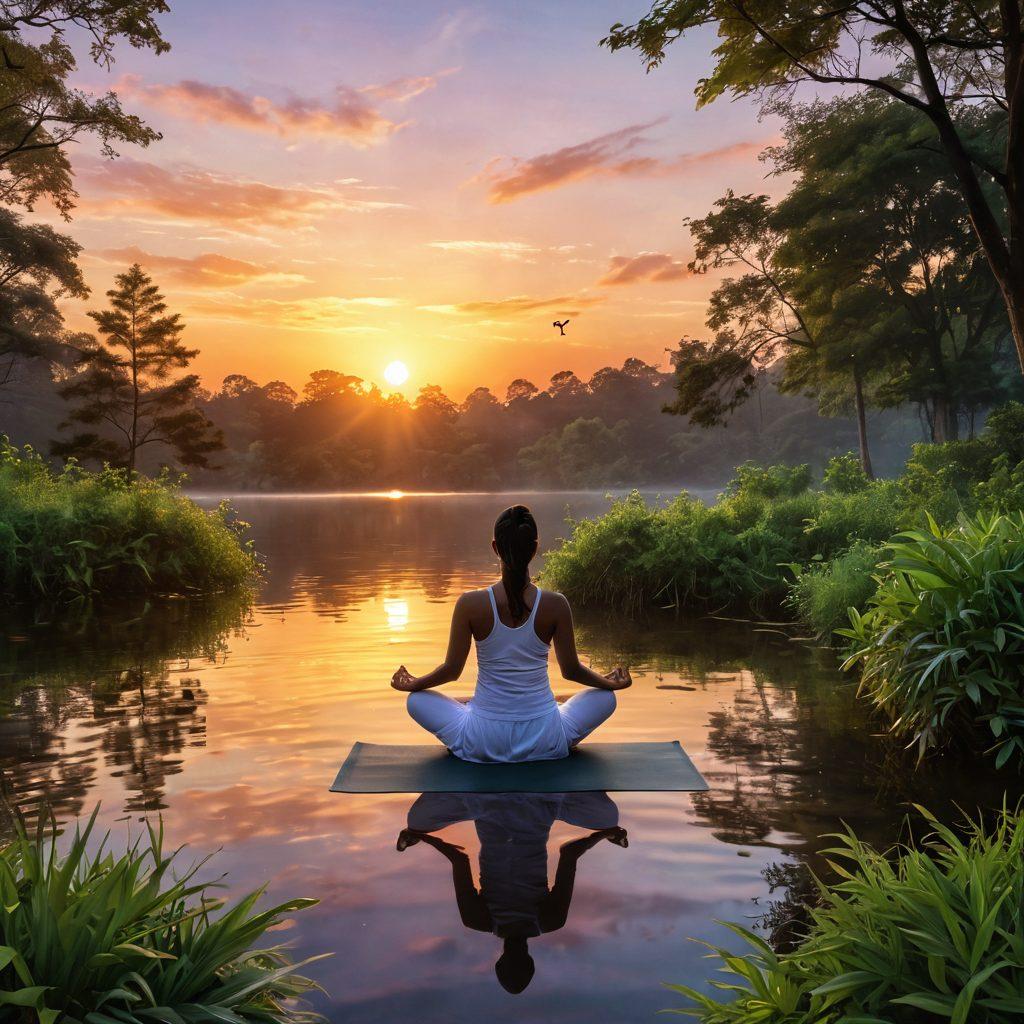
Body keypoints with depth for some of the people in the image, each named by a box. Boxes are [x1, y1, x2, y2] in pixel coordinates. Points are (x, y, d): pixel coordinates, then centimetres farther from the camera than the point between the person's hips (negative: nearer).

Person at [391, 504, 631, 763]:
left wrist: (413, 684, 20)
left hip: (482, 742, 0)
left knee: (416, 700, 23)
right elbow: (571, 670, 1)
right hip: (544, 741, 0)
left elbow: (452, 669, -2)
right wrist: (610, 683, 23)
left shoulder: (470, 604, -13)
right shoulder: (556, 605, -12)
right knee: (605, 697, 24)